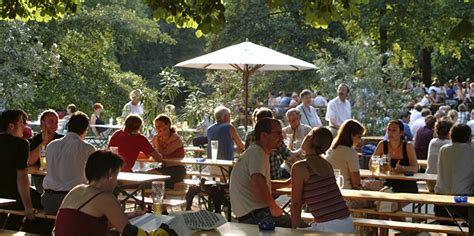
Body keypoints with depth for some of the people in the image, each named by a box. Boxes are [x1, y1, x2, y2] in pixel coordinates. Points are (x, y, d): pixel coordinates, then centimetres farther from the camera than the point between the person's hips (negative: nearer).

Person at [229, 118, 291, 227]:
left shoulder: (253, 151, 20)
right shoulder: (257, 153, -12)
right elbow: (258, 183, -28)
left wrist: (287, 183, 26)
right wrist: (274, 207, -19)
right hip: (256, 216, -11)